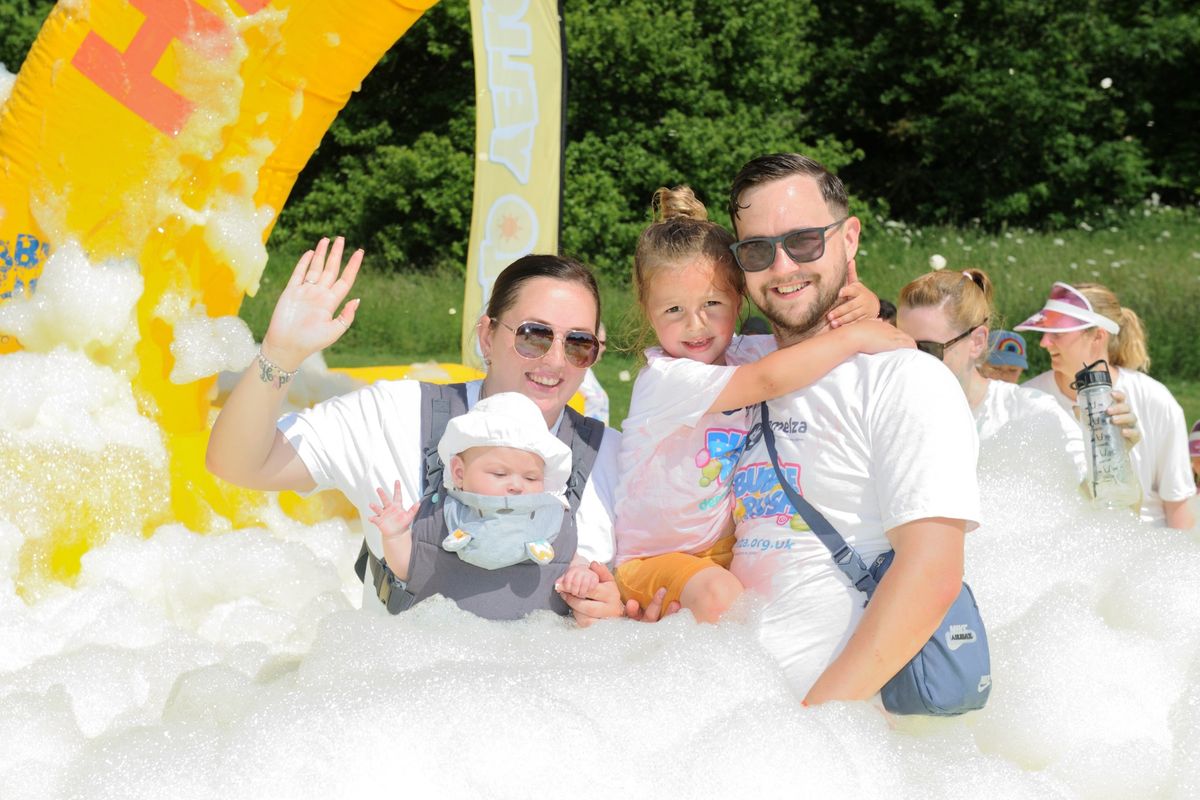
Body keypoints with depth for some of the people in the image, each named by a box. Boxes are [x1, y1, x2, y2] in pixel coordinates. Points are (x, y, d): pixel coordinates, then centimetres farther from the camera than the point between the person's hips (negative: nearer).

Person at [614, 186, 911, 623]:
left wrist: (864, 307, -13)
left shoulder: (740, 353, 1)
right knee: (719, 596, -35)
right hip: (657, 559, -7)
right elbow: (769, 380, -37)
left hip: (727, 547, 8)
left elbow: (808, 327, 10)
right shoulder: (665, 378, -23)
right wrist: (856, 337, -30)